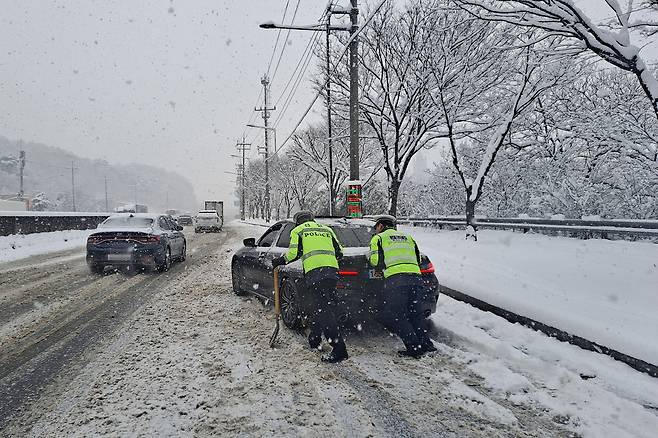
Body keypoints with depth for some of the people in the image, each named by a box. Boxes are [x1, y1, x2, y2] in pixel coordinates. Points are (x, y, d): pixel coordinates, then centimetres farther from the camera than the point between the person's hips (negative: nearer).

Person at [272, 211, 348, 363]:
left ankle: (339, 349, -16)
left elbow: (295, 252, 2)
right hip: (332, 271, 6)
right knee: (318, 307, 19)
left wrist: (280, 261, 18)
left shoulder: (297, 230, 16)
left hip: (314, 272, -6)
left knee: (323, 310, -9)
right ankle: (314, 339, 30)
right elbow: (339, 252, 22)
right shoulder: (326, 229, 29)